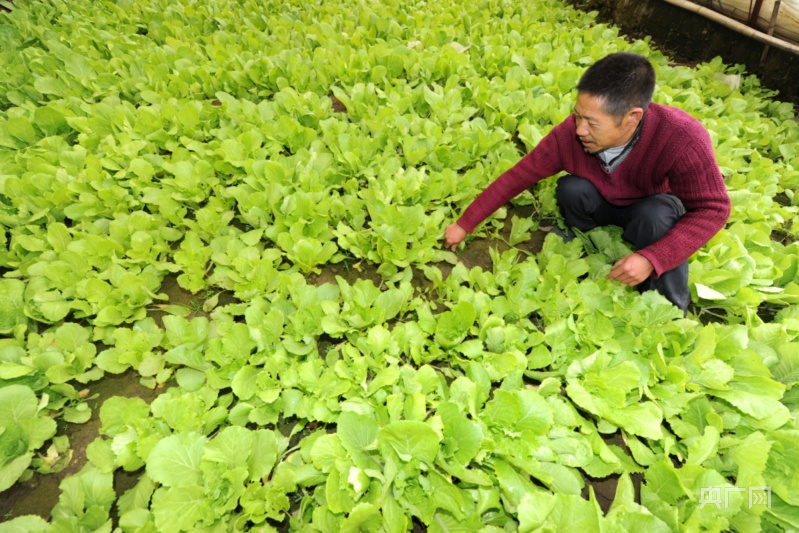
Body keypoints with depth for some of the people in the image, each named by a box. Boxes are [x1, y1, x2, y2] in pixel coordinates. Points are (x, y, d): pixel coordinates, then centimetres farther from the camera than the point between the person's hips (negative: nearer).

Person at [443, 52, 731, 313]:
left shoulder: (682, 140, -38)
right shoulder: (569, 134, -31)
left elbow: (713, 208, -28)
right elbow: (517, 176, -23)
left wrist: (652, 259, -41)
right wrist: (464, 224, -20)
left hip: (656, 209, -1)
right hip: (604, 204, 2)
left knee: (654, 216, -35)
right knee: (571, 189, -29)